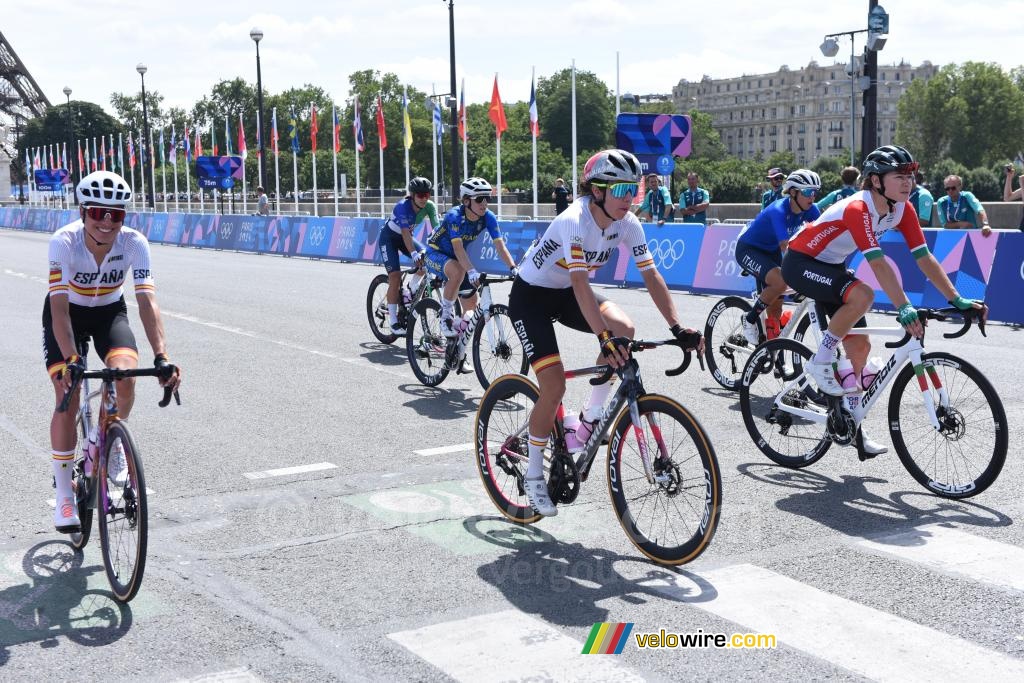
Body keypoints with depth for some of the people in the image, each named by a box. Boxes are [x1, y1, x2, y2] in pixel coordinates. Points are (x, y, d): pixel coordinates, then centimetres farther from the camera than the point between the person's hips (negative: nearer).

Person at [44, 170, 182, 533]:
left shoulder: (134, 243, -27)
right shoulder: (64, 242, -31)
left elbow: (148, 302, -34)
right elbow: (60, 306, -36)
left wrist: (162, 357, -46)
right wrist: (70, 360, -48)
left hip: (109, 311, 1)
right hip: (68, 313, -1)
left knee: (126, 376, -26)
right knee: (67, 399, -12)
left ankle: (111, 442, 6)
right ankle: (64, 497, 0)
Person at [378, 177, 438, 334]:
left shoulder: (429, 206, -17)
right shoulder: (403, 207, -32)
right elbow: (405, 233, -43)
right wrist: (413, 253, -55)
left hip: (405, 237, 5)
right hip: (388, 237, -5)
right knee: (395, 276, -16)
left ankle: (412, 287, 6)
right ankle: (393, 321, -12)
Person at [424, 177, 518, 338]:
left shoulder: (488, 217, -18)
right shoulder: (454, 216, -31)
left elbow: (500, 247, -23)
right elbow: (458, 249, -41)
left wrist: (513, 269, -39)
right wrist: (472, 271, -55)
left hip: (457, 258, 6)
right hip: (435, 254, -6)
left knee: (471, 303, 1)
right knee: (458, 271, -39)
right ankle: (446, 315, -22)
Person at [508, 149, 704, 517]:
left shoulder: (627, 224, -12)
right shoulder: (574, 222, -32)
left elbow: (651, 275, -13)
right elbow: (581, 284, -41)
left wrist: (677, 327, -24)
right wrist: (604, 338, -51)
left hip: (566, 294, 6)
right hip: (531, 296, -6)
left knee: (624, 328, -23)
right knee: (554, 386, -17)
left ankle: (588, 422, -5)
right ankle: (533, 476, 4)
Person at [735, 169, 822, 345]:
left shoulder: (810, 209, -13)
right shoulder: (778, 210, -33)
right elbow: (786, 245, -44)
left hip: (771, 250, 7)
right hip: (748, 249, -7)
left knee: (776, 309, 3)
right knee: (780, 281, -32)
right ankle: (750, 319, -11)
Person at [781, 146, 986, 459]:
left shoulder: (903, 210, -8)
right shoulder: (857, 208, -31)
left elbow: (924, 257, -9)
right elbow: (878, 263, -40)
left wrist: (958, 300, -15)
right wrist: (904, 308, -47)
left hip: (832, 267, 8)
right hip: (800, 262, -8)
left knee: (860, 345, 2)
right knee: (862, 295, -35)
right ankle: (820, 361, -16)